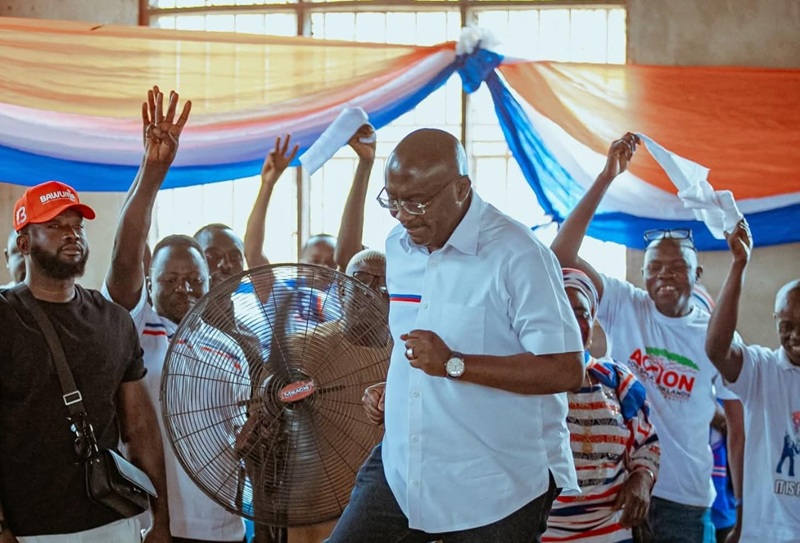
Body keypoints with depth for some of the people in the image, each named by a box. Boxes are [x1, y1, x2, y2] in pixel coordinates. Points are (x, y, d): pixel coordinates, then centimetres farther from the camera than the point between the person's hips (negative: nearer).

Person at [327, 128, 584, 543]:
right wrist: (390, 389, 8)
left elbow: (566, 370, -21)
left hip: (493, 489, -6)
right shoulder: (398, 247, 7)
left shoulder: (517, 256, -17)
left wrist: (454, 365, -23)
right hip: (400, 470, 6)